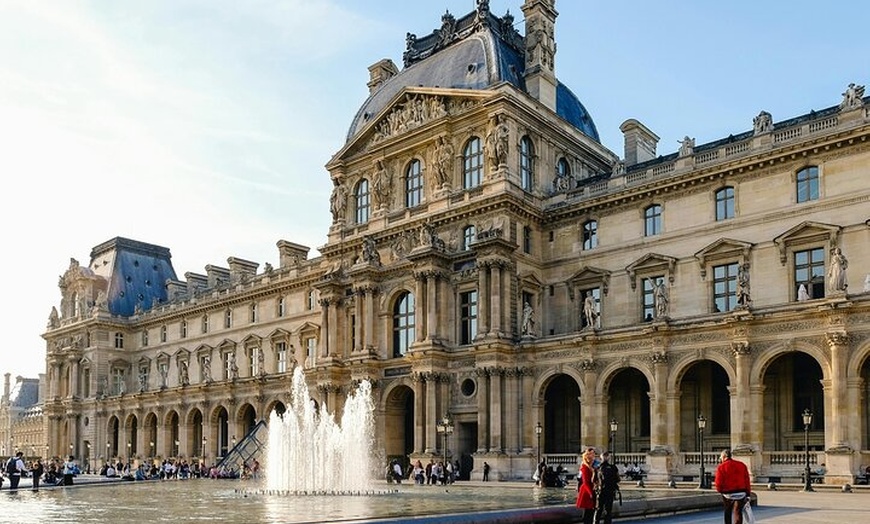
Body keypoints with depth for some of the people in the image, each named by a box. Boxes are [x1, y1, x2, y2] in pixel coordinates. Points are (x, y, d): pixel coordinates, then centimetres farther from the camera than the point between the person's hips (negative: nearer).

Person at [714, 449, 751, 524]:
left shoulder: (721, 467, -7)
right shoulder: (742, 465, 5)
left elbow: (718, 483, -10)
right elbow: (747, 481, 4)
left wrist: (720, 490, 11)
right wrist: (747, 494, 8)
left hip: (728, 495, -2)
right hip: (741, 494, 2)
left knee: (728, 514, 16)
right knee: (737, 514, 2)